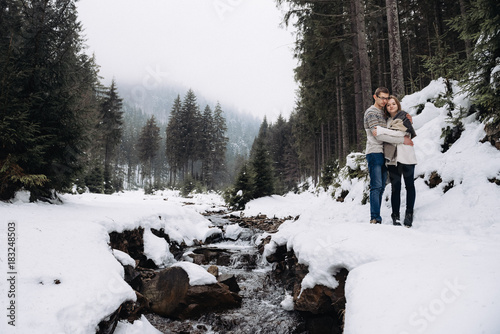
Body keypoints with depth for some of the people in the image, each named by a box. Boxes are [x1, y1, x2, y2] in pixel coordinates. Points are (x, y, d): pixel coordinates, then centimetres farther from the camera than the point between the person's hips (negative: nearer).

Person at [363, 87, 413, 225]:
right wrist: (402, 139, -14)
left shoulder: (384, 113, 22)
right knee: (376, 186, -13)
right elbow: (379, 135, -15)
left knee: (381, 187, 6)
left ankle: (376, 218, 9)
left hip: (384, 154, 8)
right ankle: (375, 218, -12)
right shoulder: (371, 113, -5)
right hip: (374, 153, -8)